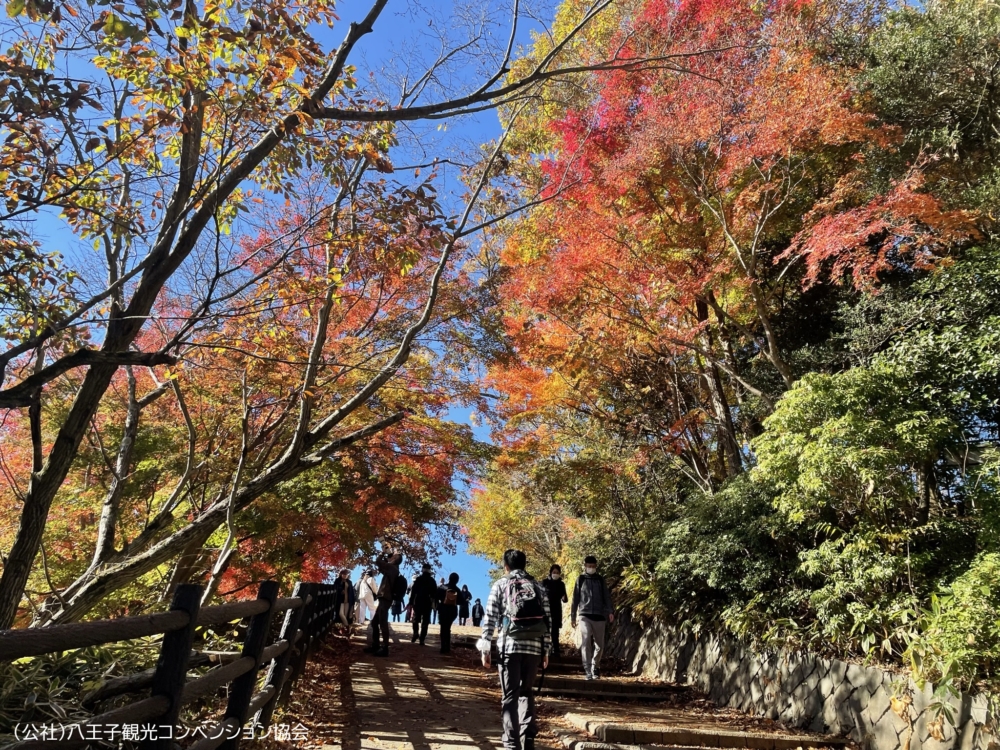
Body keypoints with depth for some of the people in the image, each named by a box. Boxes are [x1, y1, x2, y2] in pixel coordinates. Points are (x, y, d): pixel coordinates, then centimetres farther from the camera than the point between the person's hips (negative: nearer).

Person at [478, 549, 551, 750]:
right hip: (534, 647, 3)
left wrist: (485, 648, 4)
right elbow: (547, 622, 11)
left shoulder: (501, 584, 6)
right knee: (526, 692, 20)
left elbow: (490, 618, 0)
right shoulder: (538, 587, 14)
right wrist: (546, 650, 17)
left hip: (509, 646, -3)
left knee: (510, 696, 5)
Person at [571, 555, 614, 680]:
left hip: (599, 616, 2)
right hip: (585, 615, -1)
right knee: (586, 642, -15)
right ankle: (588, 671, -12)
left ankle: (595, 667, 28)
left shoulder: (600, 579, 9)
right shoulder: (580, 580, 7)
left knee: (599, 644, 7)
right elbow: (576, 598, 9)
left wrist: (610, 611, -10)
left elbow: (606, 596, 4)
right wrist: (573, 616, 6)